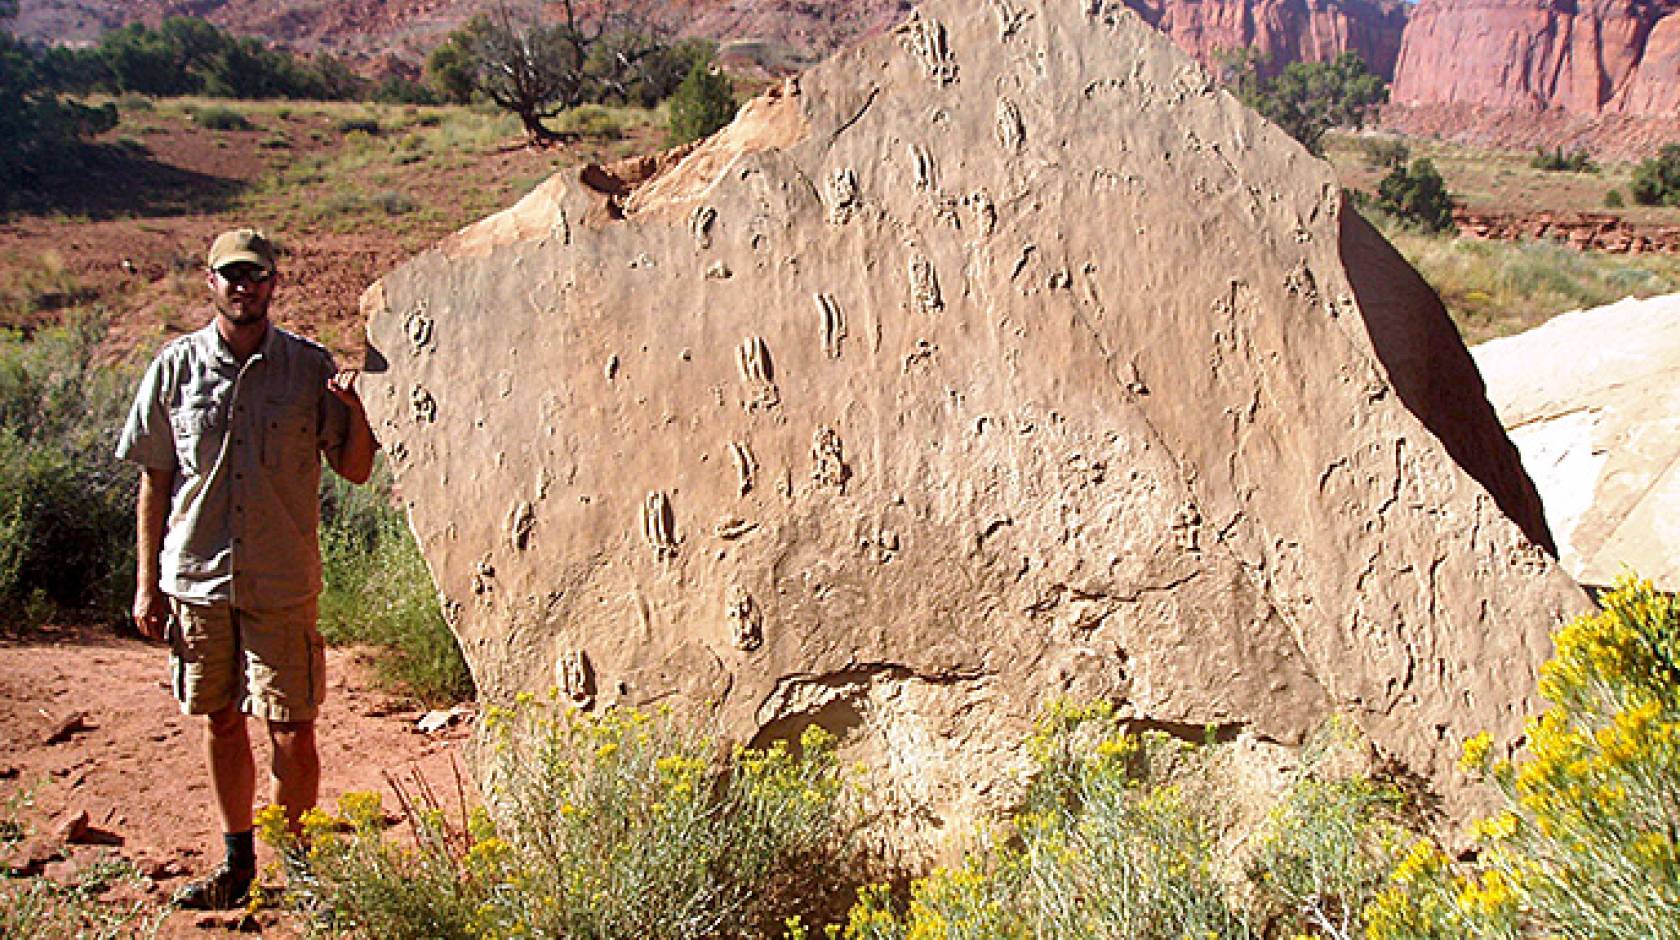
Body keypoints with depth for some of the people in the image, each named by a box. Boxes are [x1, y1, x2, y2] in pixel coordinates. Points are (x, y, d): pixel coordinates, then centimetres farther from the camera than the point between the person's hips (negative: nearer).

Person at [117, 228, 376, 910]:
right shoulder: (175, 367, 2)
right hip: (196, 579, 2)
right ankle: (237, 864, 29)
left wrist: (356, 411, -19)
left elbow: (356, 470, 1)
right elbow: (154, 481, 7)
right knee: (220, 721, 13)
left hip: (283, 584, -2)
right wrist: (147, 584, 5)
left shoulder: (310, 367, -1)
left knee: (293, 732, -1)